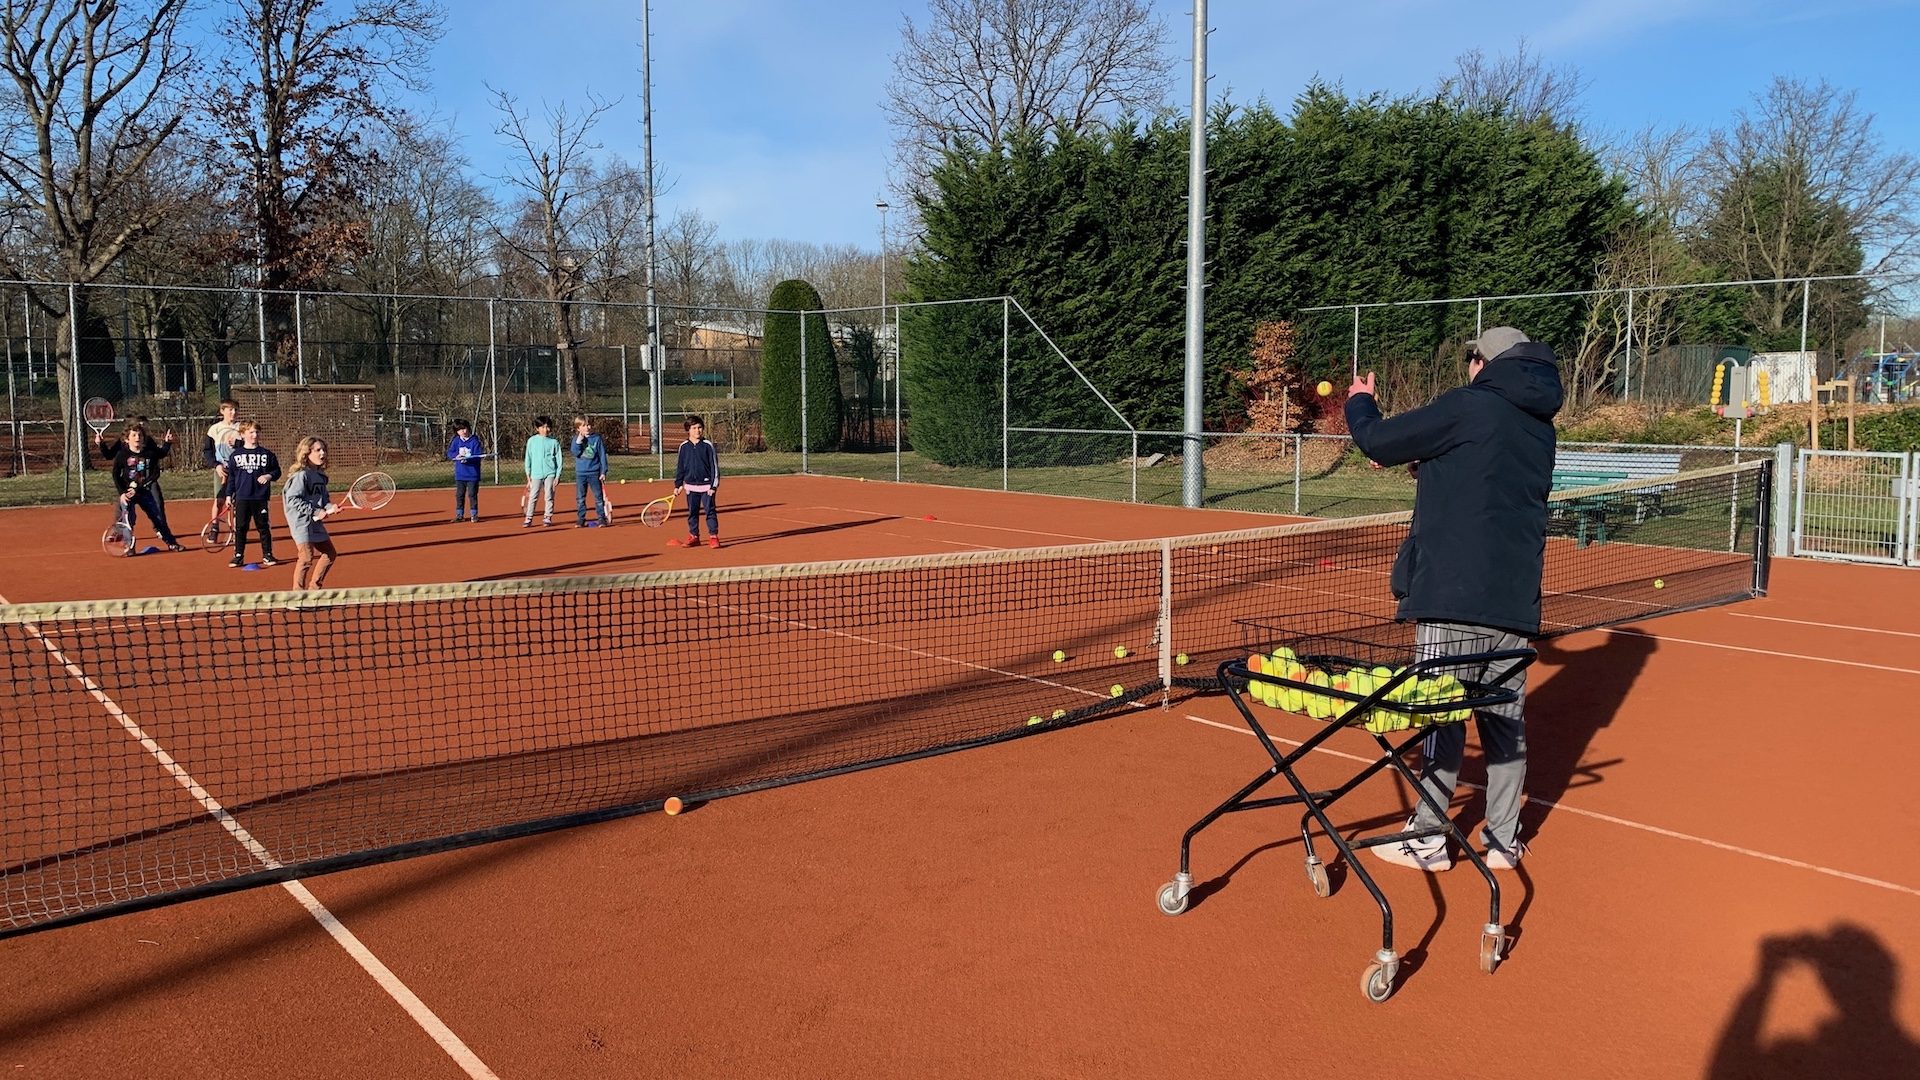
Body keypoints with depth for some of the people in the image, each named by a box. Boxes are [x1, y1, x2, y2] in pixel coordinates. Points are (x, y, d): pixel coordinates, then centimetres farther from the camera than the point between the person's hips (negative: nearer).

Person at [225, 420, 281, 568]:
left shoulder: (267, 454, 3)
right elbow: (231, 477, 9)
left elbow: (277, 471, 8)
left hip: (261, 497, -1)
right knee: (240, 528, 5)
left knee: (263, 527, 5)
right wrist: (229, 495, 6)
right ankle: (238, 556, 13)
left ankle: (267, 556, 13)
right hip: (241, 498, 1)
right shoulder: (235, 455, 5)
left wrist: (269, 475, -13)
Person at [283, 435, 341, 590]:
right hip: (302, 522, -9)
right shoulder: (301, 475, -14)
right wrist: (315, 512, -19)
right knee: (307, 557, -14)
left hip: (316, 522, 9)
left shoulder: (321, 475, 11)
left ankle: (314, 588, 26)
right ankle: (297, 593, -2)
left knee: (330, 554, 14)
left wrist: (330, 507, -1)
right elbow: (292, 499, -19)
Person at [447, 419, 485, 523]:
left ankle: (474, 514, 11)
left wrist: (467, 459, -26)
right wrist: (456, 456, -16)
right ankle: (459, 515, 16)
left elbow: (478, 456, -12)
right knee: (459, 495, 8)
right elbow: (449, 453, 4)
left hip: (473, 474, -4)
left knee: (472, 494, 1)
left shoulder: (474, 440, -7)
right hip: (460, 474, 4)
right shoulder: (456, 441, 5)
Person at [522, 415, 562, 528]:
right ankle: (528, 519, 0)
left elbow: (558, 459, 4)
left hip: (550, 473, 0)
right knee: (532, 496, -2)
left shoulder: (554, 442, 2)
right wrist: (528, 473, 6)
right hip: (536, 473, 0)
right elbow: (528, 458, 9)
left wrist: (558, 475, -1)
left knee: (549, 496, 2)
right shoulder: (532, 441, 5)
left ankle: (548, 518, 10)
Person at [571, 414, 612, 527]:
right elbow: (576, 453, -10)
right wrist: (579, 441, -19)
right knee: (580, 498, 5)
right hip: (580, 473, 1)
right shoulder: (576, 439, 4)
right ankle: (581, 519, 11)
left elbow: (602, 456, 1)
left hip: (594, 473, -1)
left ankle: (601, 518, 6)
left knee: (599, 497, 1)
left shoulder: (597, 439, 1)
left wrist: (603, 472, -3)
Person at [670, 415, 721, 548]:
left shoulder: (708, 445, -4)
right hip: (691, 486, 3)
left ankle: (713, 536, 4)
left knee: (710, 511, -2)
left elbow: (714, 466, -3)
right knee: (692, 512, 8)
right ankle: (693, 537, 17)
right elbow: (680, 467, 11)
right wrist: (677, 485, 9)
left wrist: (714, 486, -8)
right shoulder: (684, 447, 4)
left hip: (706, 486, -3)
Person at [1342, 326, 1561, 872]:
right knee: (1505, 719, 12)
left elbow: (1377, 441, -5)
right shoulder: (1540, 427, 15)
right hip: (1516, 600, 7)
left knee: (1440, 715, 1)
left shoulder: (1467, 406, -8)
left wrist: (1360, 403, 15)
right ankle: (1504, 840, 20)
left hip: (1453, 596, -7)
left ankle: (1428, 839, 8)